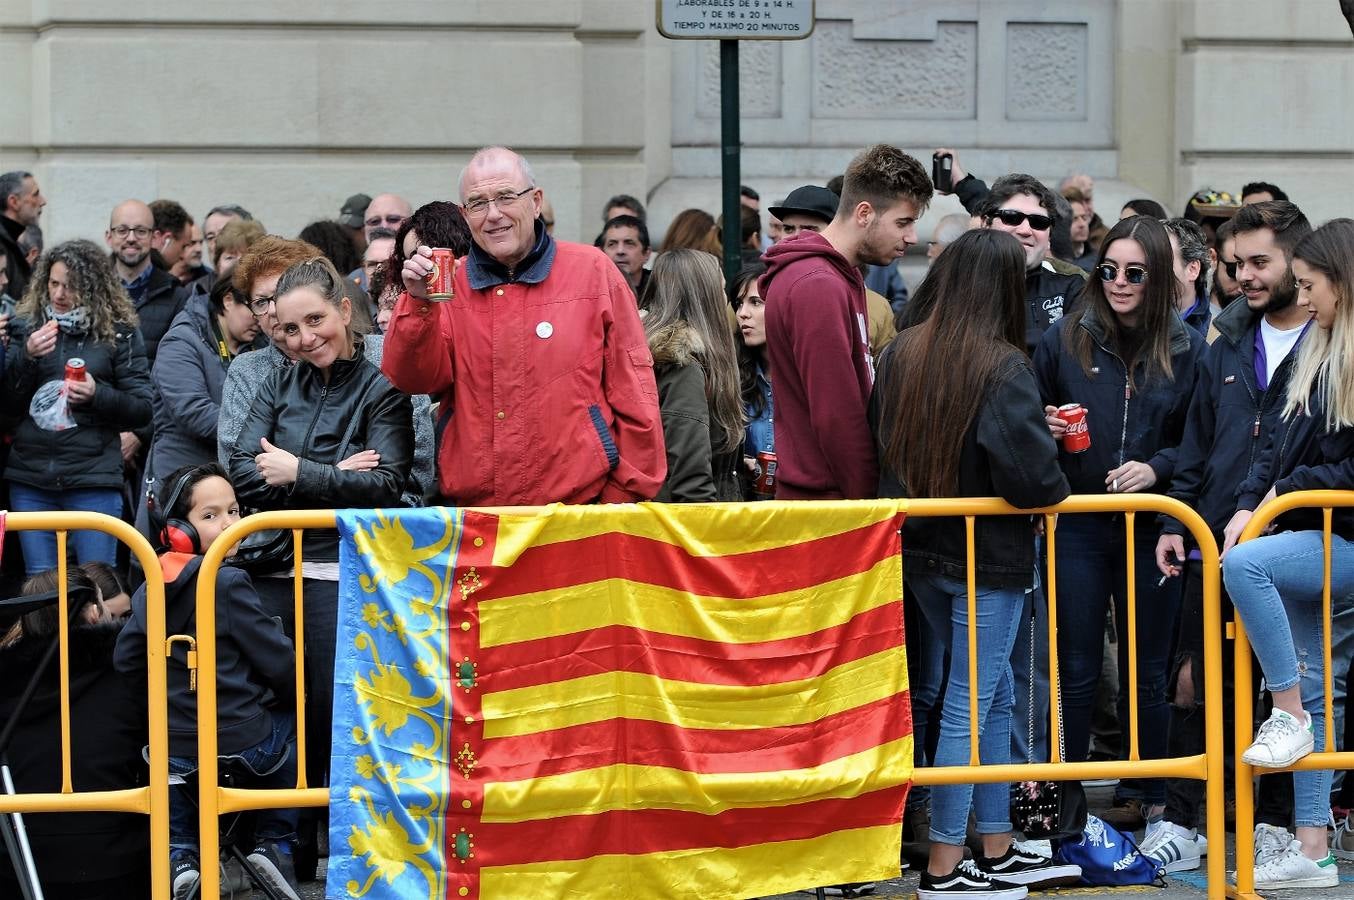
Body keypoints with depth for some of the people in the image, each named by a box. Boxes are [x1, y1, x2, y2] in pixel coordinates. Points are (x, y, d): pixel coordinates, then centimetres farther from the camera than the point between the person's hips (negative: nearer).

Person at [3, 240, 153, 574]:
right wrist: (27, 357, -10)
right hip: (30, 478, 3)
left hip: (93, 481, -3)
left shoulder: (118, 332, 1)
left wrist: (97, 394, -17)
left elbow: (143, 409, 1)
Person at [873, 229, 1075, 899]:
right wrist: (1057, 489, -3)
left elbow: (878, 444, 8)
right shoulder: (1004, 369, -19)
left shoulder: (898, 355, -1)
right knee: (970, 704, 2)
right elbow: (1030, 474, -24)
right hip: (988, 554, -7)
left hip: (919, 549, 7)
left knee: (994, 695, 18)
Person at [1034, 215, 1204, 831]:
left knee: (1146, 671, 9)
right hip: (1078, 524, 0)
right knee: (1076, 670, 3)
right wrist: (1047, 429, -9)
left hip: (1152, 526, 0)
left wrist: (1157, 467, -12)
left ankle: (1145, 795, 19)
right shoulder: (1064, 339, 1)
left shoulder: (1187, 348, 0)